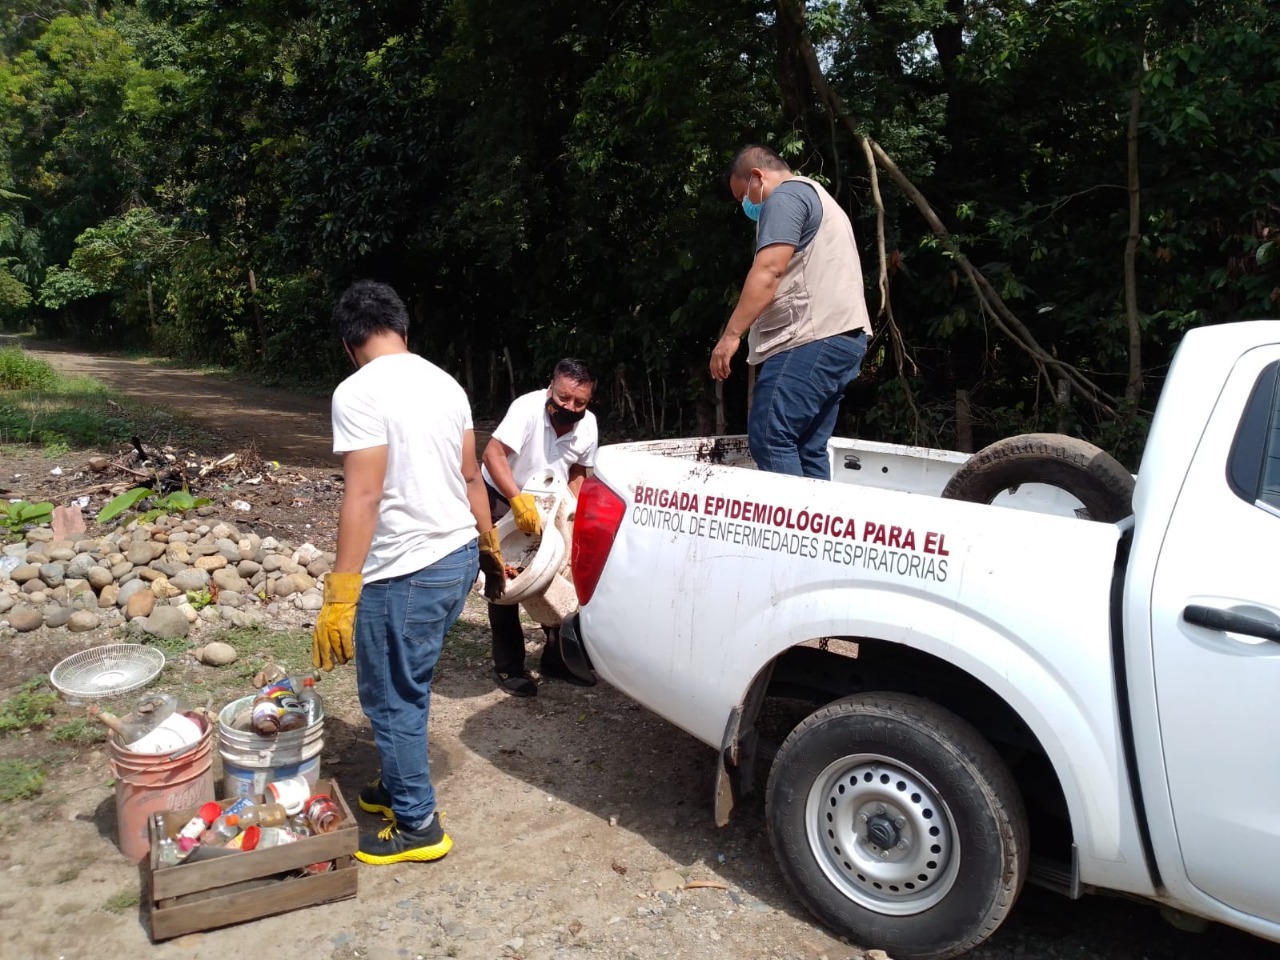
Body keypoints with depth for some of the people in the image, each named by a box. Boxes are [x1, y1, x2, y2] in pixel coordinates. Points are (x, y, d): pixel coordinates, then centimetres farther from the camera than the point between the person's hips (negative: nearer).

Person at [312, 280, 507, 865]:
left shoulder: (359, 393, -15)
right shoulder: (445, 383, 8)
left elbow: (364, 496, -21)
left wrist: (339, 597, -20)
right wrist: (489, 547, 24)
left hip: (405, 573, -8)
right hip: (458, 557, 8)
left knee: (391, 700, 7)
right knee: (407, 688, 23)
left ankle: (417, 826, 19)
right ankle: (402, 786, 39)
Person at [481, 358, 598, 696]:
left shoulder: (588, 425, -11)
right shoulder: (528, 408, -30)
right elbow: (493, 454, -39)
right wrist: (519, 501, -48)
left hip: (548, 503, 6)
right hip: (501, 497, -6)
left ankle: (555, 658, 22)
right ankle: (509, 667, 5)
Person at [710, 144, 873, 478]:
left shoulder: (785, 196, -3)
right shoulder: (818, 197, 30)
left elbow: (768, 271, -16)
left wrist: (732, 333, -18)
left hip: (812, 339, -10)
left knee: (769, 438, -13)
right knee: (809, 448, 8)